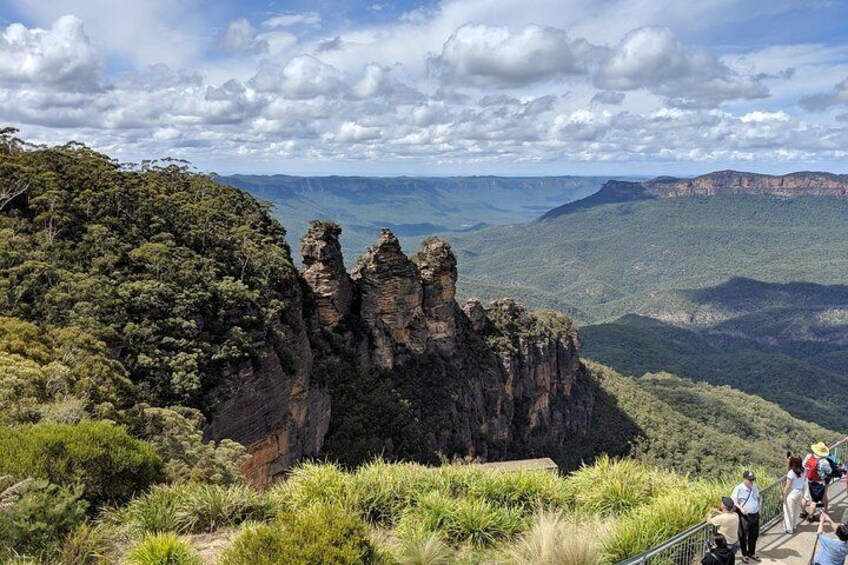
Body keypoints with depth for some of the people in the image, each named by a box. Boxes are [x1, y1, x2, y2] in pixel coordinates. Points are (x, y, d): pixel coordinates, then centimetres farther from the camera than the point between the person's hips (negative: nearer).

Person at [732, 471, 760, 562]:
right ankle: (744, 554, 25)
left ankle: (752, 552, 38)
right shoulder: (739, 488, -17)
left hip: (755, 515, 6)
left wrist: (759, 511, 19)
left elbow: (757, 498, 18)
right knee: (743, 536, 7)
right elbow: (733, 501, -15)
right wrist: (740, 508, -30)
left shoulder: (754, 487, 3)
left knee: (754, 535, 18)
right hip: (744, 516, -6)